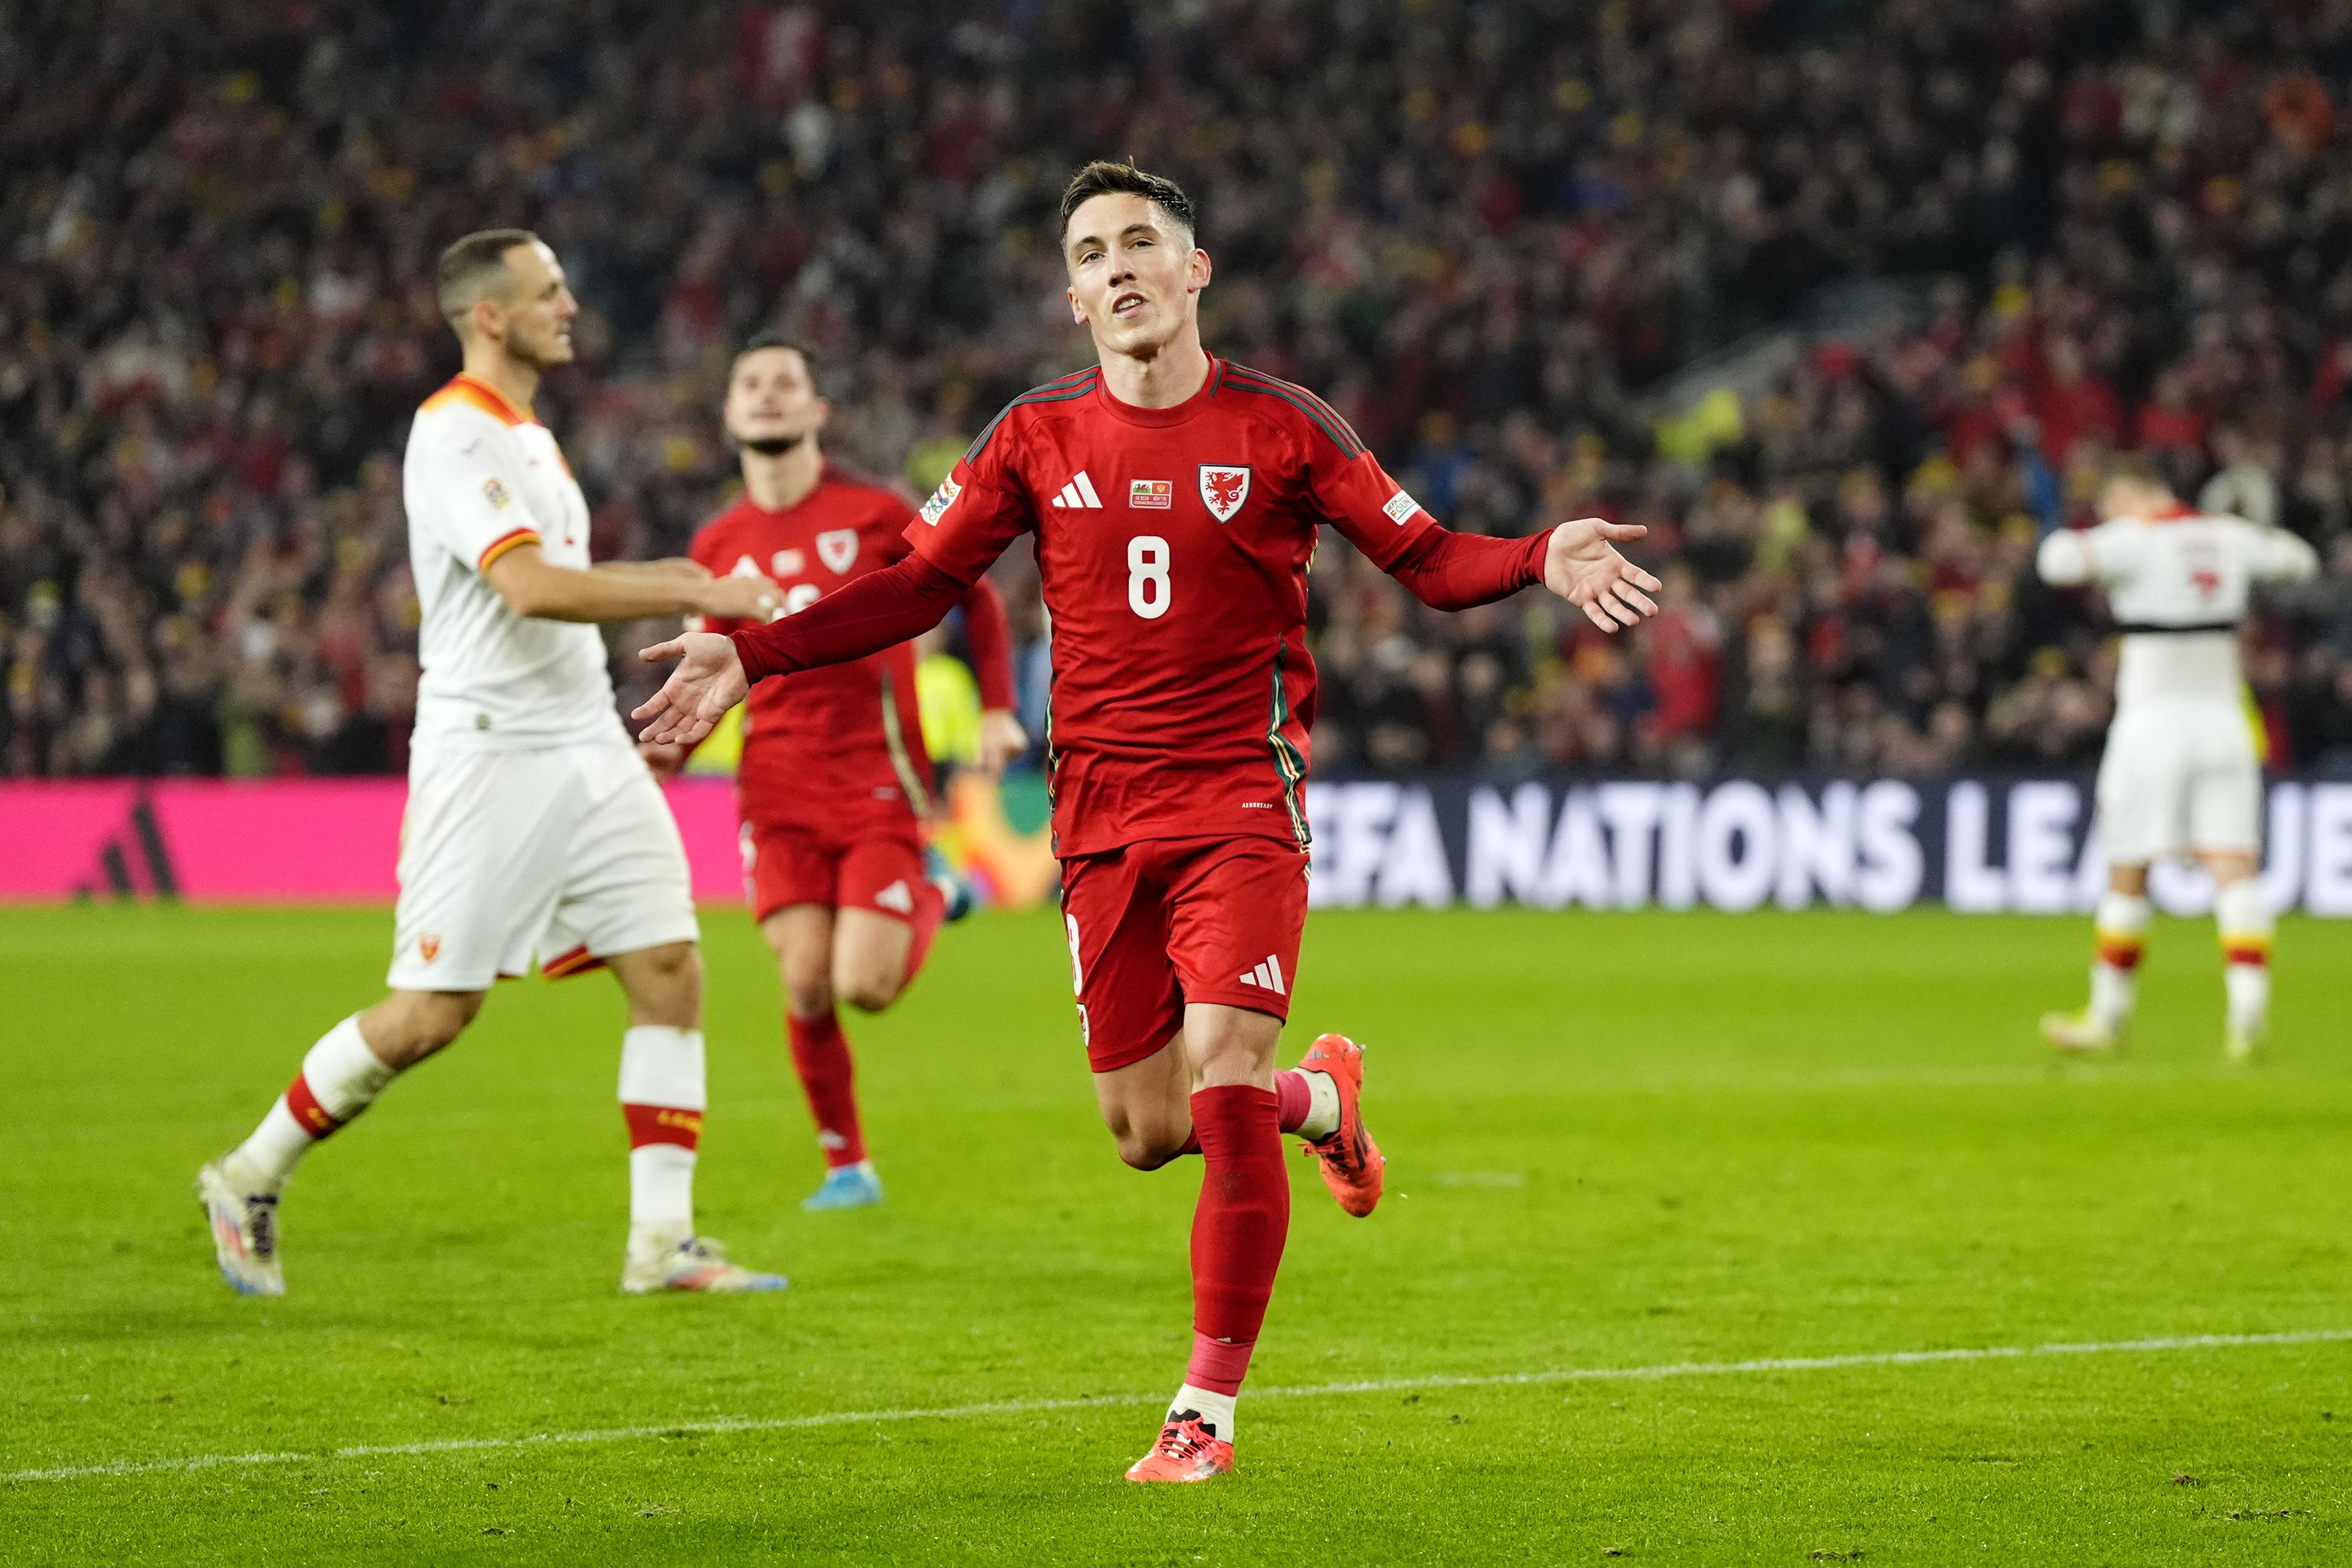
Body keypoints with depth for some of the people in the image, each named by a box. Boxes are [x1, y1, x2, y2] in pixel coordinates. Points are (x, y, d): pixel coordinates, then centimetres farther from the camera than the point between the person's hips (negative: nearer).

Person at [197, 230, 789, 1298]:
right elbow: (529, 585, -27)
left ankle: (662, 1241, 1)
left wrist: (647, 581, 16)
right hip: (488, 757, -9)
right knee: (434, 1010, -6)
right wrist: (693, 596, -26)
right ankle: (250, 1180, 12)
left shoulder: (527, 435, 17)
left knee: (671, 970, -2)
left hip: (586, 747, 9)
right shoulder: (453, 431, -14)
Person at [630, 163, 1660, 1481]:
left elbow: (1428, 559, 2)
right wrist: (750, 656, 0)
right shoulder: (1037, 438, 5)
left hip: (1243, 802, -3)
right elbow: (916, 587, 9)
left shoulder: (1280, 429, -1)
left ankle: (1209, 1409, -7)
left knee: (1222, 1085, -17)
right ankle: (1324, 1099, 37)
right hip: (1103, 816, 3)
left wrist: (1538, 561, -18)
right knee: (1149, 1131, 3)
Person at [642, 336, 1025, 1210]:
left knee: (865, 988, -12)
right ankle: (846, 1165, 10)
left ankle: (931, 900, 22)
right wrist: (675, 745, 1)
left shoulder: (876, 514, -1)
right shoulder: (718, 545, 7)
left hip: (877, 777, -2)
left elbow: (973, 593, 11)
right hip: (780, 786, 2)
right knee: (806, 988, -9)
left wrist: (998, 712, 2)